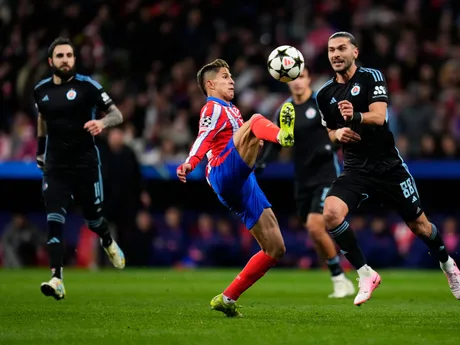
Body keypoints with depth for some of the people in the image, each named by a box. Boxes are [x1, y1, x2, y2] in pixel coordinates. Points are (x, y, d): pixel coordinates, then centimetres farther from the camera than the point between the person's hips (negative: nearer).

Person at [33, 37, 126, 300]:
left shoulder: (87, 86, -7)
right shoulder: (41, 90, 5)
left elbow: (117, 115, -7)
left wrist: (102, 123, -29)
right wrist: (40, 151, 26)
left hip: (85, 163, -2)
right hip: (55, 167, 2)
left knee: (94, 219, 10)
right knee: (55, 222, -13)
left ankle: (109, 243, 46)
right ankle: (57, 280, -18)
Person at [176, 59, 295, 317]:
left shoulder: (231, 111, 34)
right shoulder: (213, 108, 4)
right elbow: (203, 139, -15)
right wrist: (189, 164, -32)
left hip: (242, 186, 9)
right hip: (225, 173, -9)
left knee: (276, 248, 5)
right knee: (256, 120, -30)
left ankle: (228, 298, 8)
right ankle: (284, 136, -68)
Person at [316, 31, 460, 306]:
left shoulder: (371, 77, -7)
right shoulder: (325, 95, 6)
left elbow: (379, 116, -21)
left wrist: (355, 116, -43)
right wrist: (338, 134, -4)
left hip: (388, 166, -3)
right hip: (355, 169, 3)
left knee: (419, 225, 7)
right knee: (331, 214, -25)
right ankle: (366, 275, -12)